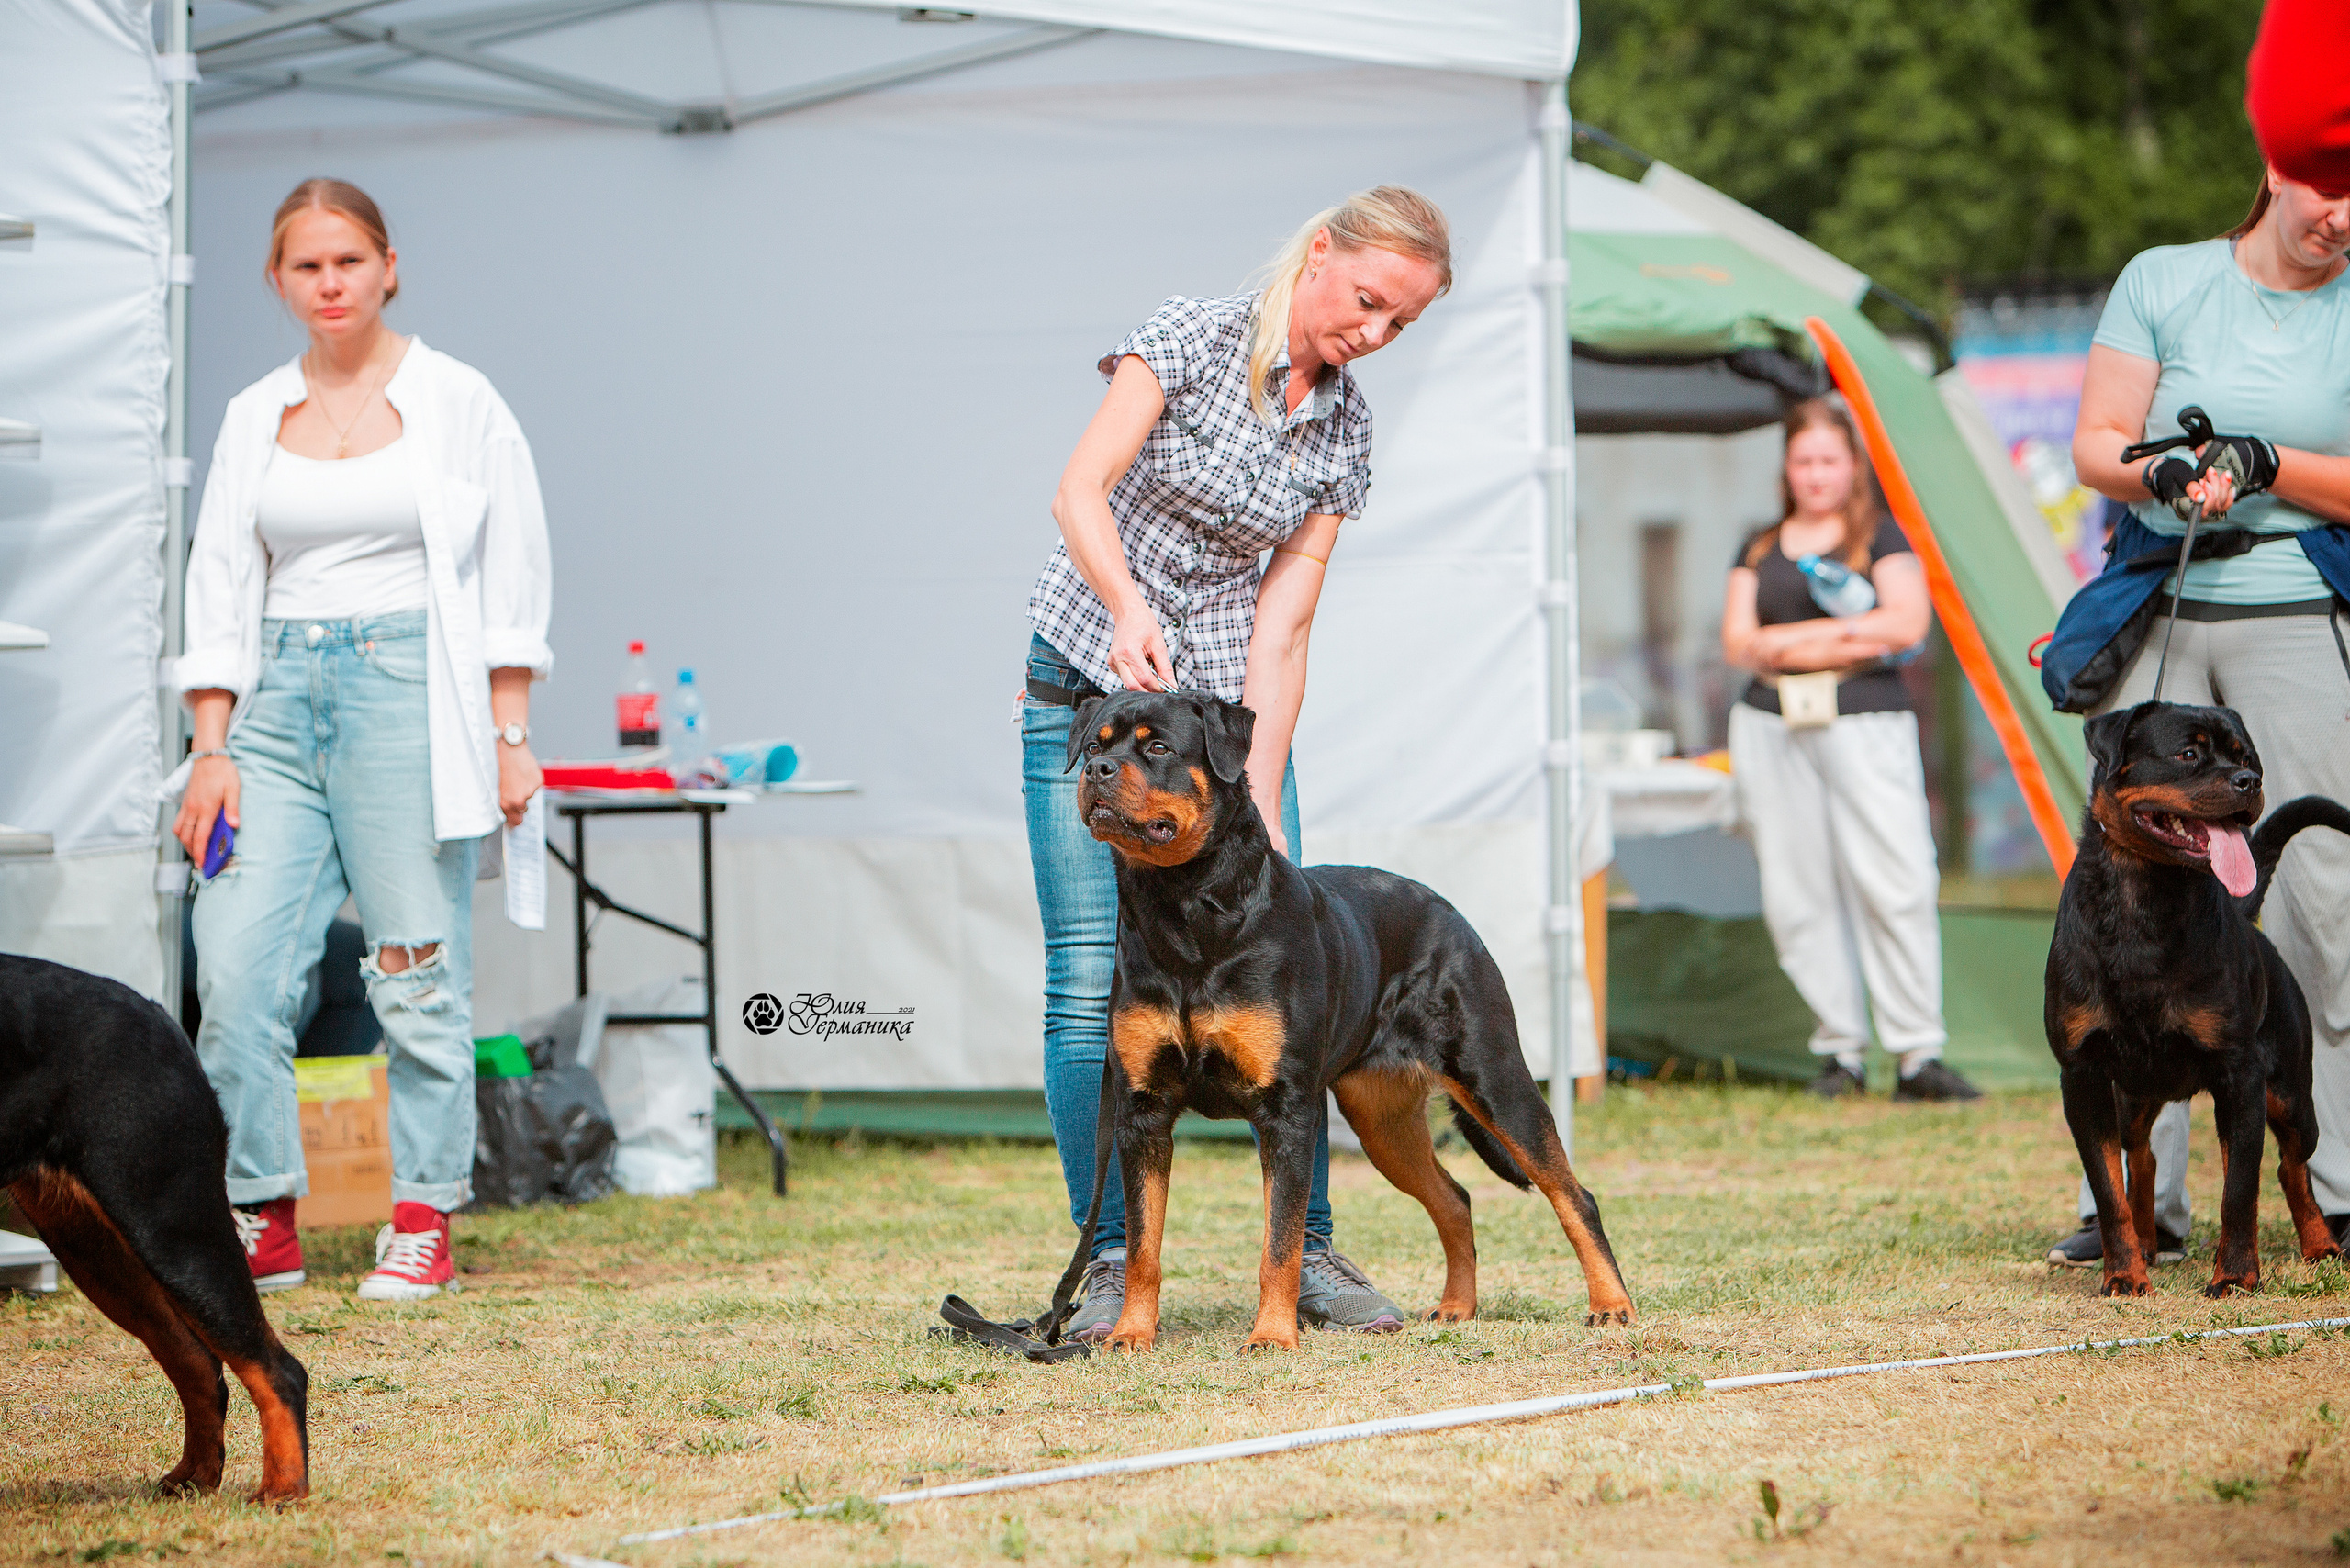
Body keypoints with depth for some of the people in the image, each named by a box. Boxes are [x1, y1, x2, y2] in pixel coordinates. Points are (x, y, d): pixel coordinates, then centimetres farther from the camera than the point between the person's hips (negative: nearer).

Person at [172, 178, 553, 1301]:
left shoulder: (457, 403, 3)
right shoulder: (254, 416, 12)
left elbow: (510, 578, 3)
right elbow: (219, 586, 11)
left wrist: (510, 736, -2)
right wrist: (212, 749, 3)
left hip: (409, 689, -3)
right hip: (280, 696, 3)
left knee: (418, 972, -4)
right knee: (234, 969, -7)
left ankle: (423, 1218, 7)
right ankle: (263, 1219, 3)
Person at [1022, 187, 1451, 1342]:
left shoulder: (1345, 430, 2)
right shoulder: (1191, 340, -9)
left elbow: (1283, 625, -3)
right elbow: (1081, 489, -18)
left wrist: (1261, 799, -12)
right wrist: (1130, 606, -37)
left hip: (1226, 703, 3)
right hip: (1088, 686, -3)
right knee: (1091, 978, -8)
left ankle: (1307, 1252, 7)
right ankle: (1108, 1261, -1)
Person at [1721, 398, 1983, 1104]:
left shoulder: (1880, 536, 7)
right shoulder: (1761, 549, 16)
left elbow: (1907, 623, -7)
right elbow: (1738, 642, 6)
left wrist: (1793, 637, -7)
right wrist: (1843, 641, -8)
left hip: (1867, 725, -3)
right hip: (1773, 729, 4)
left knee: (1895, 883, -12)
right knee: (1800, 893, 0)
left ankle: (1919, 1054, -11)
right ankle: (1840, 1050, 7)